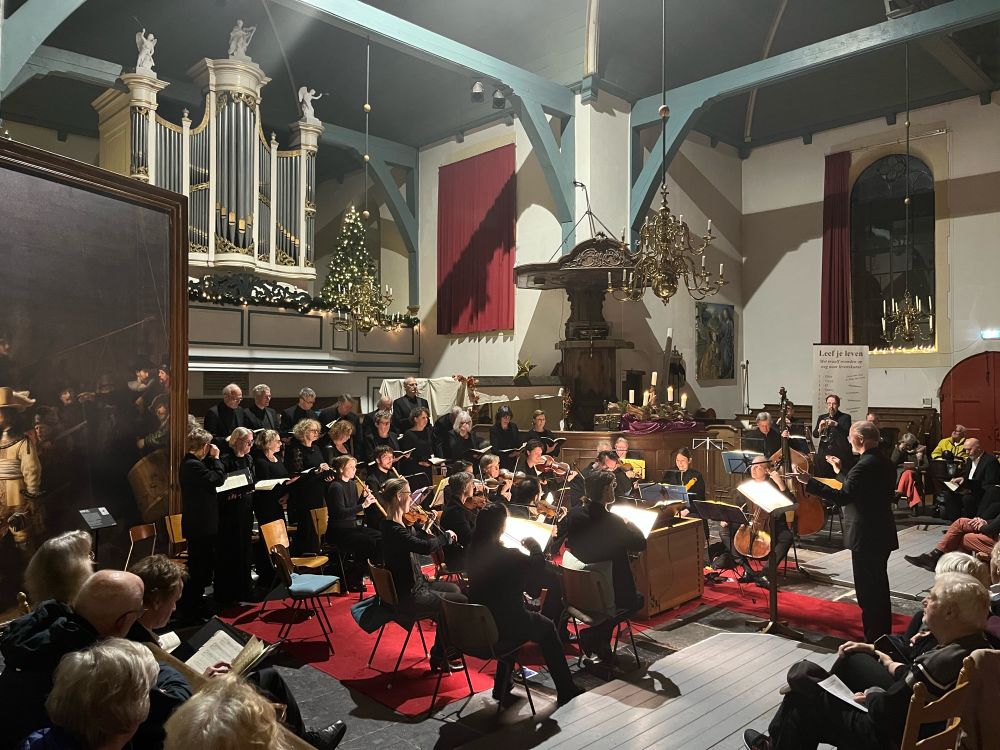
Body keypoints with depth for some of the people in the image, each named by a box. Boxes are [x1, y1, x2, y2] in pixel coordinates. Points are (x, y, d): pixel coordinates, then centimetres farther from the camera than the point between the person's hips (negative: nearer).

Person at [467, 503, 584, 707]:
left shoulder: (474, 551, -6)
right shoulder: (508, 556, -26)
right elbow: (538, 566, -9)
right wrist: (534, 546, 4)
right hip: (503, 629, -6)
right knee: (547, 627, 19)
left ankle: (502, 687, 37)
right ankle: (566, 691, 29)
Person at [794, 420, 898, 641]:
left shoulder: (865, 465, -21)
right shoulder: (884, 463, 9)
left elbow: (843, 497, -27)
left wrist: (809, 482, -26)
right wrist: (841, 471, 23)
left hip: (866, 537, -10)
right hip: (881, 534, 10)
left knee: (868, 591, -1)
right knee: (879, 587, 21)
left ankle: (873, 639, 7)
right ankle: (883, 636, 33)